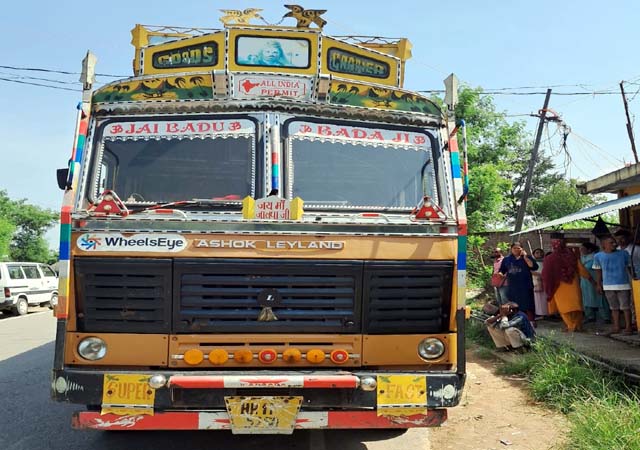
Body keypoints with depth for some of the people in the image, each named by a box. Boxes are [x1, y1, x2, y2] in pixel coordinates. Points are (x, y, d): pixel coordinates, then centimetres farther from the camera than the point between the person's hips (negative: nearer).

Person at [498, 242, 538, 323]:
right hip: (512, 287, 3)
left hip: (525, 286, -2)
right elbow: (502, 270, 15)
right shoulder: (506, 259, 10)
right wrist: (499, 274, -8)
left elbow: (534, 267, -12)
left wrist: (525, 257, -15)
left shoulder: (526, 258, 3)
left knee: (528, 306, 0)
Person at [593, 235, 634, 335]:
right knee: (614, 307, 11)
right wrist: (599, 284, 7)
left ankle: (628, 327, 5)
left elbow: (629, 267, 6)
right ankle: (616, 326, 18)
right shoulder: (598, 256, 2)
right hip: (608, 286, 2)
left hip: (623, 284, -2)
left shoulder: (623, 253, 0)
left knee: (625, 306, -1)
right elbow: (598, 271, 9)